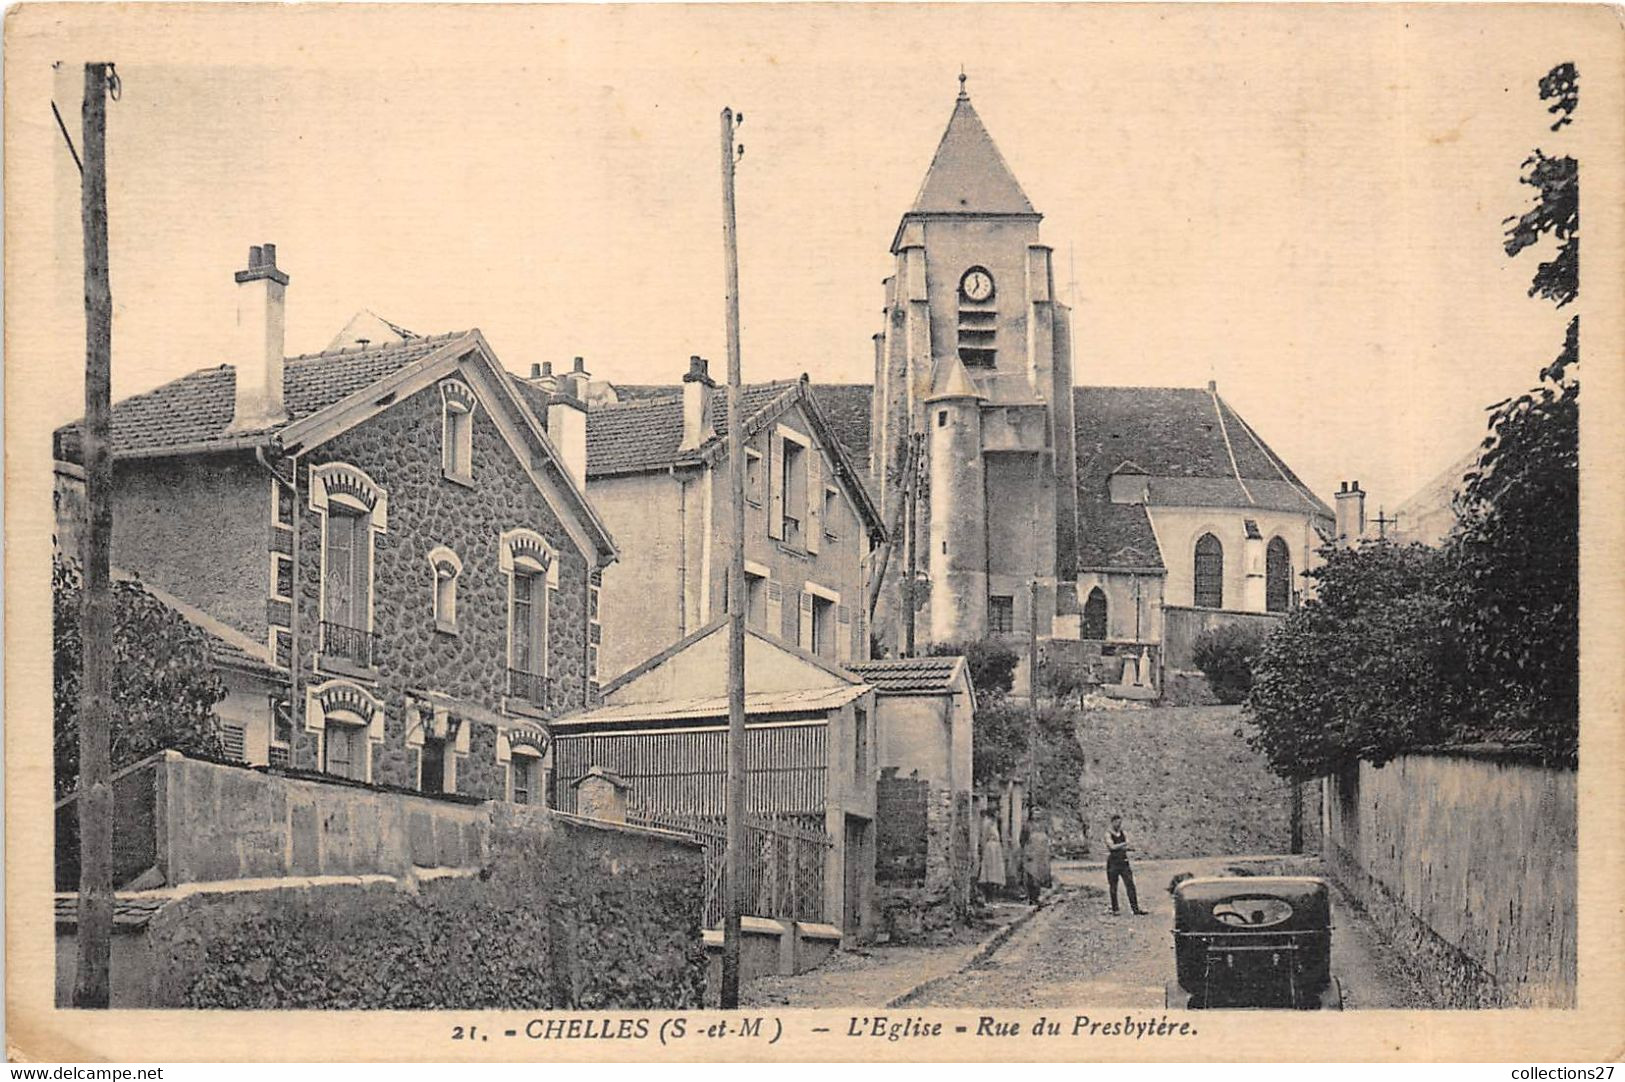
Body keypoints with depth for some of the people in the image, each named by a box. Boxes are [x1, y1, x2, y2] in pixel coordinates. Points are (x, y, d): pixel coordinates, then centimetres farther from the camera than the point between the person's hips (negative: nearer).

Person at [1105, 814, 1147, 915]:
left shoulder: (1124, 834, 11)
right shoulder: (1108, 835, 0)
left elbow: (1128, 847, 1)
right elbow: (1112, 846, -16)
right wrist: (1124, 844, -19)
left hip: (1124, 862, 3)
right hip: (1113, 864, -3)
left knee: (1130, 885, -4)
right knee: (1113, 887, 0)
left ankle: (1135, 908, -5)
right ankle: (1114, 909, 7)